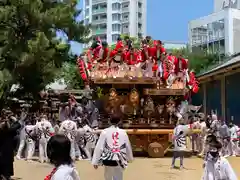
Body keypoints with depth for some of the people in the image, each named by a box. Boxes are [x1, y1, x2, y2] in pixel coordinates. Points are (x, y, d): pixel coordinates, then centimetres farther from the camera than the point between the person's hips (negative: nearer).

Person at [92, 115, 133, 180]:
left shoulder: (105, 132, -4)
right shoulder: (123, 132, 2)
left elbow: (99, 147, -6)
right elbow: (128, 147, 13)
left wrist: (95, 161, -1)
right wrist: (130, 158, 30)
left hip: (108, 160, -1)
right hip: (119, 161, 1)